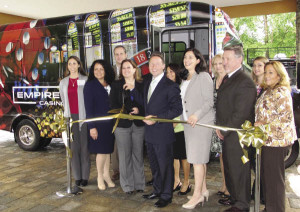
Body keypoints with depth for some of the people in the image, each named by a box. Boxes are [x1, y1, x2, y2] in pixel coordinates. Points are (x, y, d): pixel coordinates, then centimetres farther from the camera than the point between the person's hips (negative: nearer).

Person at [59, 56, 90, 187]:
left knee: (84, 146, 0)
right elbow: (64, 101, 18)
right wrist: (66, 116, 13)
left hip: (83, 117, -3)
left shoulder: (86, 80, 1)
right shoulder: (63, 83, 13)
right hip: (70, 117, 3)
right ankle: (77, 176, 12)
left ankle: (85, 176, 8)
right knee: (74, 147, 4)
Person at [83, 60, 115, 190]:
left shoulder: (110, 85, 10)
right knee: (101, 150, 0)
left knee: (107, 149, 12)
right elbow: (88, 107, -10)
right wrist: (91, 126, -14)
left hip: (109, 123, 5)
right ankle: (100, 176, 18)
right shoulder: (90, 85, -6)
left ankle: (106, 174, 26)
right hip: (97, 123, -5)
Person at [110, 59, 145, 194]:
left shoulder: (141, 85, 8)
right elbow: (113, 105, 1)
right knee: (125, 155, 3)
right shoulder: (116, 85, 6)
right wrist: (126, 113, -13)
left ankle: (139, 184, 20)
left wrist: (139, 110, -14)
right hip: (122, 125, -1)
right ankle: (127, 185, 16)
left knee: (138, 154, 7)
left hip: (138, 124, 1)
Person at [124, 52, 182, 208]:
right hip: (150, 133, 8)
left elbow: (177, 109, -17)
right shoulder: (148, 84, 11)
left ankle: (166, 196, 23)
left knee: (165, 165, 6)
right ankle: (157, 190, 38)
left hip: (163, 134, -8)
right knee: (154, 165, 20)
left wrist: (157, 118, -22)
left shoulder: (170, 86, -14)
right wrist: (133, 90, 13)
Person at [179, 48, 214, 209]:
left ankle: (197, 195, 5)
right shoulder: (185, 78, 16)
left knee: (197, 158, -5)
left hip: (201, 122, -8)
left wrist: (197, 115, -23)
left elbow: (209, 101, -12)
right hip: (188, 122, 8)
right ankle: (203, 190, 23)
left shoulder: (203, 76, -8)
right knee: (198, 158, 12)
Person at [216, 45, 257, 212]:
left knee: (239, 169, 4)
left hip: (237, 134, -9)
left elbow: (240, 113, -22)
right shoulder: (227, 78, 13)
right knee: (229, 167, 20)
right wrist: (219, 127, 6)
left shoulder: (245, 82, -18)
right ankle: (234, 197, 38)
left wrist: (224, 131, -14)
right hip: (227, 133, 9)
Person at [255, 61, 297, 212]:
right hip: (268, 140, 9)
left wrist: (264, 124, -18)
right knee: (266, 176, 17)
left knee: (274, 178, 2)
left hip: (276, 141, -9)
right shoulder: (268, 91, 15)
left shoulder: (281, 92, -14)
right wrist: (258, 123, 10)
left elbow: (286, 117, -22)